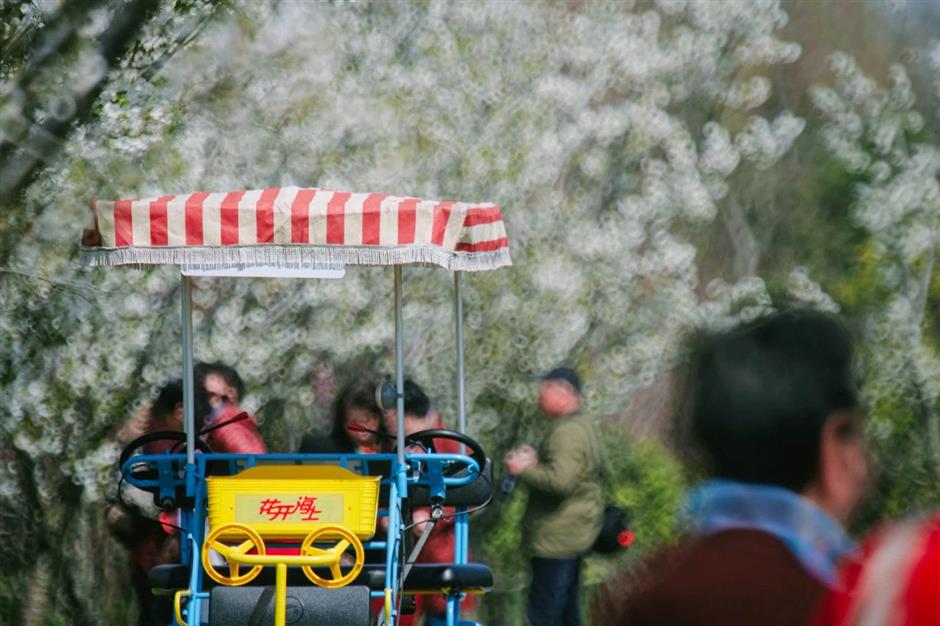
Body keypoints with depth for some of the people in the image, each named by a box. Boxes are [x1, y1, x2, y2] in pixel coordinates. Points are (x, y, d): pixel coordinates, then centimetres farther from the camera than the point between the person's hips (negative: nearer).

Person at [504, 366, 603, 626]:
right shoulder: (581, 425, 15)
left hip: (558, 537, -11)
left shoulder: (566, 432, -18)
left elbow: (560, 480, -29)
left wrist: (523, 470, -16)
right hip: (574, 534, 11)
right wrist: (536, 461, 10)